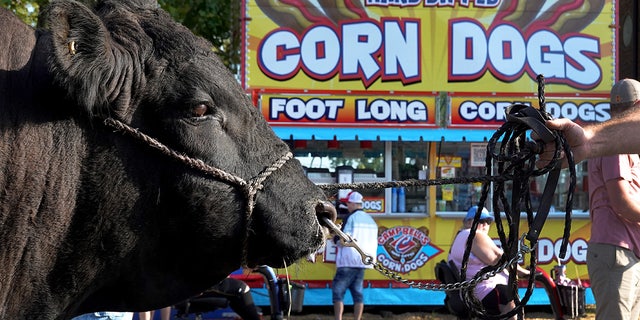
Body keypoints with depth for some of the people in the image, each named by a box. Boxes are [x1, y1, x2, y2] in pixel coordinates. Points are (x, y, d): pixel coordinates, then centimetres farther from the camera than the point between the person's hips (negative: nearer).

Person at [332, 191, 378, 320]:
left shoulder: (351, 218, -10)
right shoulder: (370, 220, 13)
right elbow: (374, 243, 15)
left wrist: (337, 241, 3)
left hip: (348, 262, -7)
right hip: (363, 261, 7)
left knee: (338, 291, -4)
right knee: (357, 292, 9)